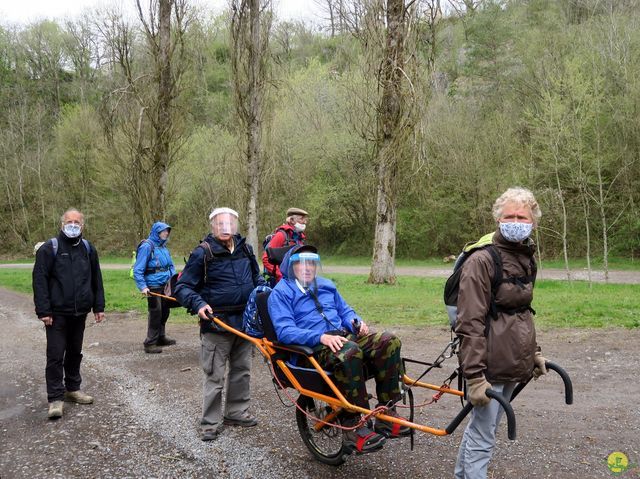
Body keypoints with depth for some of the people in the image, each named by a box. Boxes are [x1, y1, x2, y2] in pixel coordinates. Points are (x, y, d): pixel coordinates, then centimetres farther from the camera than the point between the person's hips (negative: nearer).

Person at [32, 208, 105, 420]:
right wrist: (43, 311, -15)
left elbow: (96, 280, 12)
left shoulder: (88, 249, 9)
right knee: (56, 355, -4)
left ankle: (73, 388, 28)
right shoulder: (50, 248, -6)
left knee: (75, 352, 15)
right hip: (57, 313, -5)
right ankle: (56, 398, 1)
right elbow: (39, 280, -10)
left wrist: (99, 307, 8)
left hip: (80, 313, 5)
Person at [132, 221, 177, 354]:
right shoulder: (147, 246, -13)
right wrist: (143, 287, -24)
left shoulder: (164, 246, 11)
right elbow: (138, 270, -16)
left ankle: (161, 337, 33)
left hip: (165, 286, 7)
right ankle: (150, 343, 8)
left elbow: (171, 265, 23)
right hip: (153, 287, -7)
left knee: (164, 312, 15)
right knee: (155, 313, -3)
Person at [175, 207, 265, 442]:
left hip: (245, 321, 6)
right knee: (215, 376, -1)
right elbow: (183, 286, -7)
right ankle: (210, 422, 10)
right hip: (217, 324, -6)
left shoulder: (245, 250, 8)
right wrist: (198, 304, -24)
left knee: (241, 370, 17)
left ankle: (236, 412, 32)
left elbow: (256, 278, 22)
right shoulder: (202, 253, -10)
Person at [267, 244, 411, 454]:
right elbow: (284, 331, -11)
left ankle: (386, 415, -15)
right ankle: (352, 426, -29)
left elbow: (345, 311, 32)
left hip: (343, 336, 7)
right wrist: (321, 337, -25)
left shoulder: (326, 285, 25)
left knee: (389, 341, -19)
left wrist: (356, 321, 6)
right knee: (350, 352, -39)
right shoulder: (281, 293, 3)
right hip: (313, 348, -7)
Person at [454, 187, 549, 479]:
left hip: (513, 365, 8)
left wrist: (534, 352, 22)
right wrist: (474, 375, -23)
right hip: (489, 368, -8)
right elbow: (470, 324, -20)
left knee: (480, 429, 19)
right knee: (483, 440, -2)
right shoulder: (482, 261, -15)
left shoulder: (526, 260, 11)